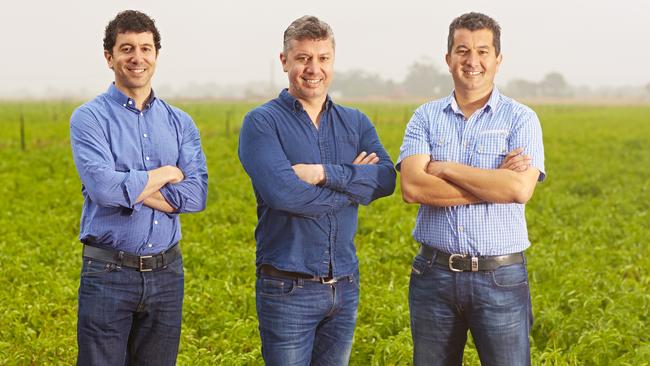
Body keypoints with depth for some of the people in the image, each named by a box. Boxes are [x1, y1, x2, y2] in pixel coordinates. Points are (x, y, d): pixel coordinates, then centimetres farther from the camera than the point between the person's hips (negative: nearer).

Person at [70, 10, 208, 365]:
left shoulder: (180, 123, 8)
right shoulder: (89, 118, -4)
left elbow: (196, 194, -6)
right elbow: (103, 188, -20)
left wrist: (128, 188, -14)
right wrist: (166, 174, -7)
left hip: (167, 271, 4)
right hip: (109, 273, -4)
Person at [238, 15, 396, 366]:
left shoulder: (356, 123, 9)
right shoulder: (262, 122, -7)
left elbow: (387, 178, -7)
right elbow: (282, 192, -22)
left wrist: (325, 173, -20)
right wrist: (354, 183, -10)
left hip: (345, 285, 5)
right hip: (288, 288, -5)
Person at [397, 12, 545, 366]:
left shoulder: (521, 119, -1)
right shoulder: (425, 117, 4)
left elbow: (520, 189, -18)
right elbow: (412, 187, -12)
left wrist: (446, 168, -12)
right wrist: (493, 183, -14)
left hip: (501, 278, -2)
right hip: (434, 274, 2)